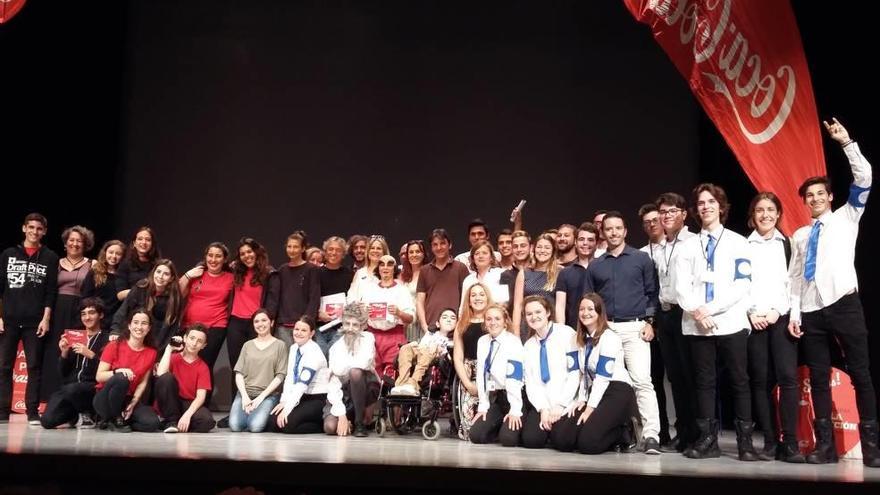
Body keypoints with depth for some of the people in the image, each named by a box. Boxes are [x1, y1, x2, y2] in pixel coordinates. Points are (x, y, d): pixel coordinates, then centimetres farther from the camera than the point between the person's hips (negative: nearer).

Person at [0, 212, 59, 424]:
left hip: (35, 322, -1)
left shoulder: (50, 258, 6)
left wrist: (46, 319, -6)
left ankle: (32, 411, 4)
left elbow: (51, 291, 2)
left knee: (34, 367, 0)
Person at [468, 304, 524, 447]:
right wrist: (483, 406, 0)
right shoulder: (482, 341, 5)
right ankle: (502, 426, 18)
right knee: (476, 435, -9)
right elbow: (481, 375, 6)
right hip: (495, 398, 5)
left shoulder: (513, 342, -13)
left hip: (514, 397, -5)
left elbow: (514, 377, -20)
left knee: (508, 438, -22)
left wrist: (515, 410, -25)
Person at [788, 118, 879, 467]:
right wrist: (794, 314, 5)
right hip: (811, 312, 3)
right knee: (818, 379, 3)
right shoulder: (800, 236, 19)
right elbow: (795, 277, 13)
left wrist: (847, 143, -7)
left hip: (844, 304, -3)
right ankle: (825, 446, 7)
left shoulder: (846, 217, 11)